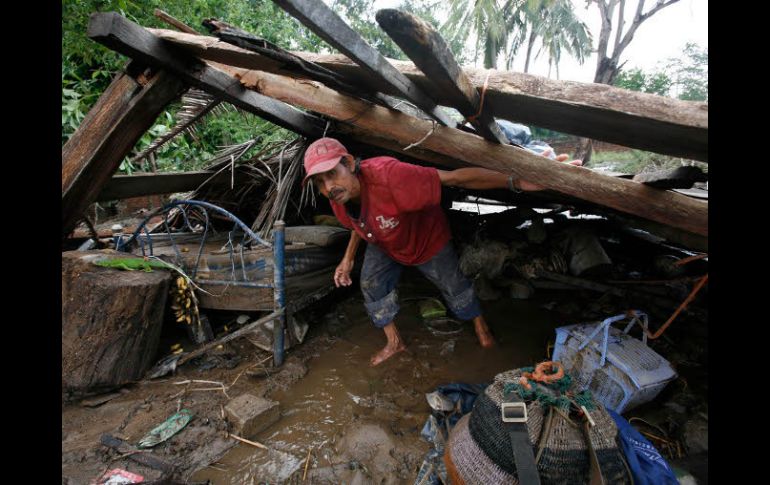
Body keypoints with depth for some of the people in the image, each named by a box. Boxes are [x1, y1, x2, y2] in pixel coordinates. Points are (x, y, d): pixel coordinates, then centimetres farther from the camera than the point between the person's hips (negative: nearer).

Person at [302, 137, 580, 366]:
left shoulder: (387, 175, -48)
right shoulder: (338, 199, -23)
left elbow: (455, 178, -46)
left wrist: (515, 182, -47)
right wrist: (348, 258, -2)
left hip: (427, 238, -5)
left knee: (452, 284, 13)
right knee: (371, 284, 2)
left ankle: (481, 326, 44)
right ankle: (394, 343, 25)